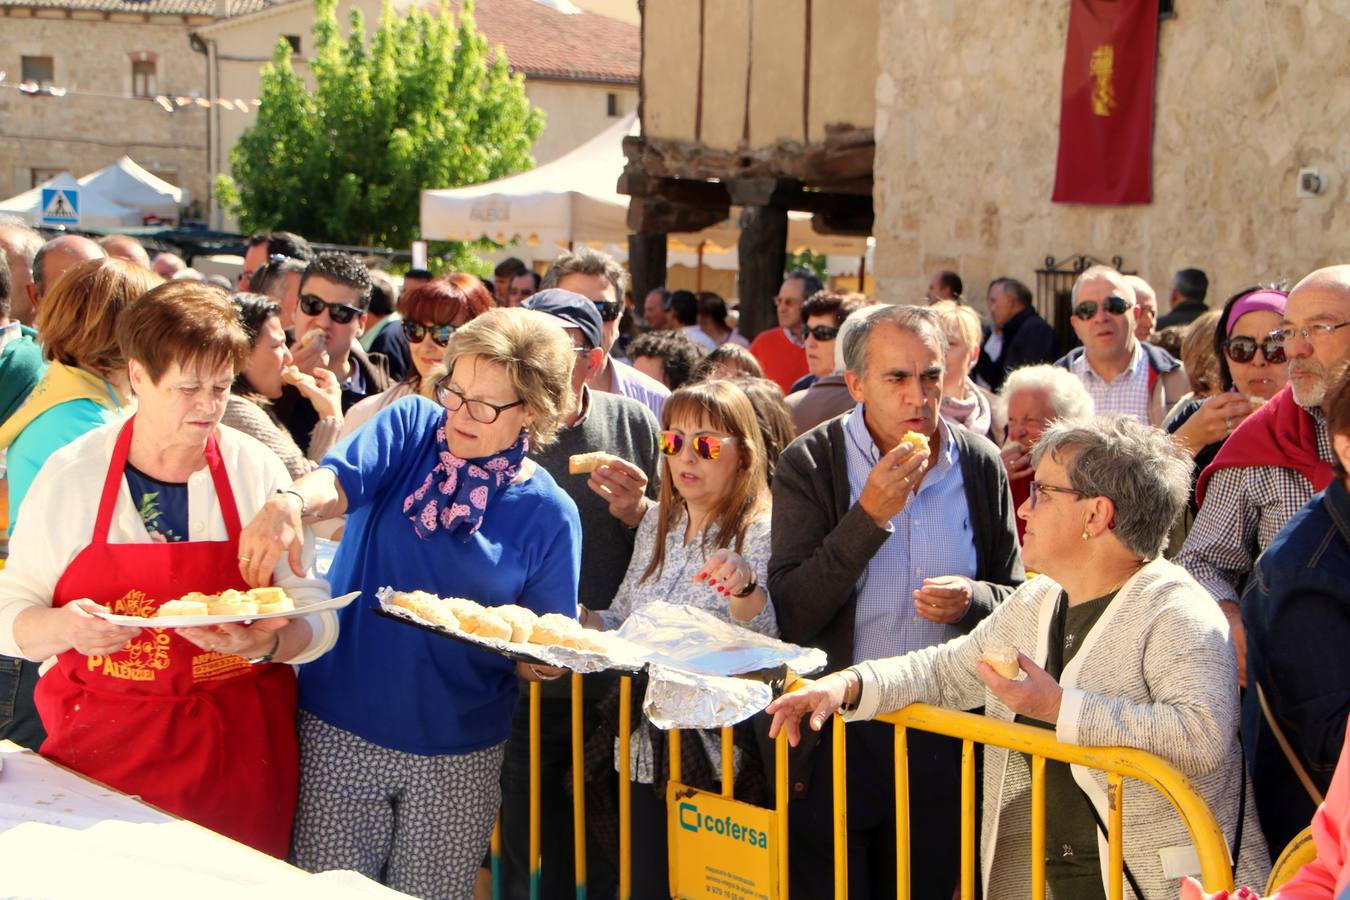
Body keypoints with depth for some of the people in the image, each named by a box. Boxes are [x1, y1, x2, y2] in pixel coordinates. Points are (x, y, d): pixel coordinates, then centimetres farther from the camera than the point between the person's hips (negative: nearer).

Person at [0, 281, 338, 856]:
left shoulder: (257, 470, -2)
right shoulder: (71, 474, -2)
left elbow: (316, 619, -2)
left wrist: (268, 644, -23)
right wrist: (66, 628, -19)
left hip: (239, 753, 0)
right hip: (99, 752, 0)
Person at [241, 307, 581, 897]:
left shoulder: (549, 515, -2)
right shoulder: (409, 428, -2)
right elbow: (336, 481, -22)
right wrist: (291, 504, -44)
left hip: (456, 761, 0)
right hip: (338, 734, 0)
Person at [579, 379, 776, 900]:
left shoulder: (759, 535, -10)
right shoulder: (658, 524, 11)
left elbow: (764, 645, -21)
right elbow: (623, 621, 19)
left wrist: (744, 587, -39)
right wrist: (573, 619, 0)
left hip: (716, 756, -6)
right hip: (647, 749, 6)